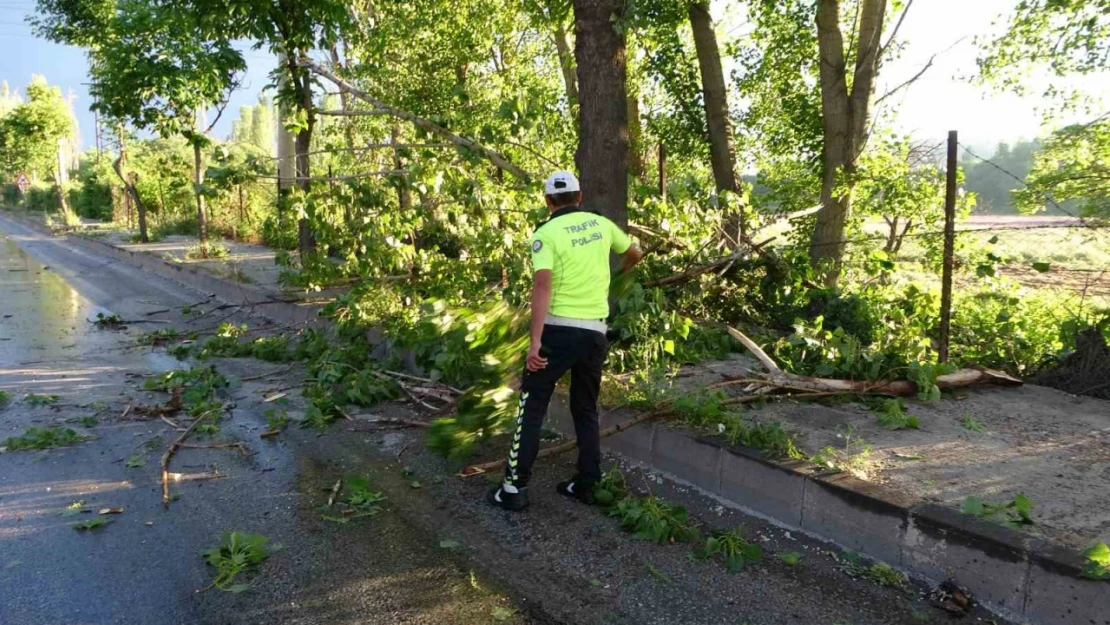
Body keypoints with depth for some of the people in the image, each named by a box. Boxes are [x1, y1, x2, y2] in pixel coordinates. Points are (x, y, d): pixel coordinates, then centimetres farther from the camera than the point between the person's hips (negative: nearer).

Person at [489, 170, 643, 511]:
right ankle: (586, 484, 21)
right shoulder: (600, 224, 9)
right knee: (586, 409, 17)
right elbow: (635, 254, 25)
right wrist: (619, 272, 46)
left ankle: (515, 488, 6)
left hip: (559, 329, -4)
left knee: (532, 407, 4)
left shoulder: (546, 233, -7)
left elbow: (543, 285, -20)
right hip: (595, 331, 5)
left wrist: (535, 341, -22)